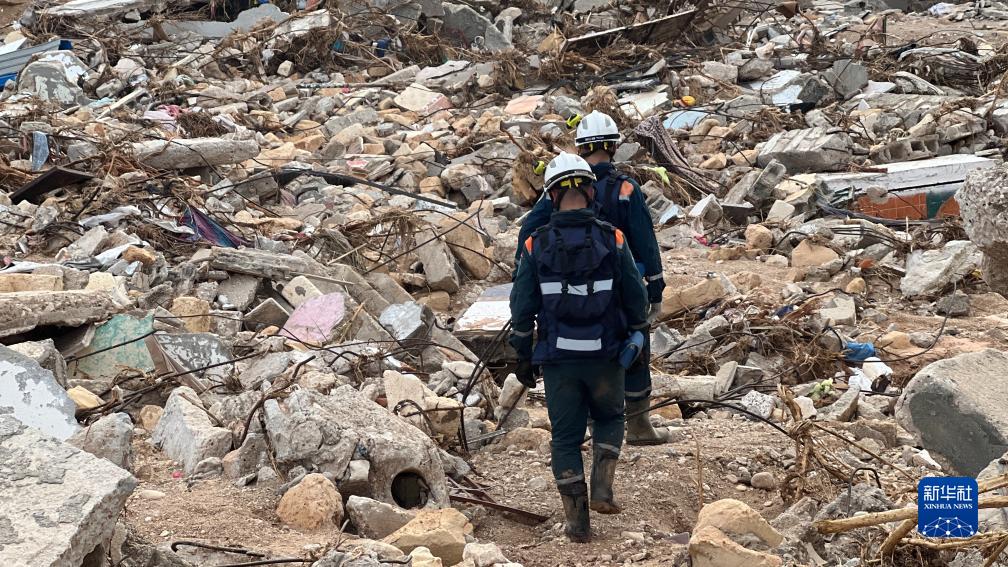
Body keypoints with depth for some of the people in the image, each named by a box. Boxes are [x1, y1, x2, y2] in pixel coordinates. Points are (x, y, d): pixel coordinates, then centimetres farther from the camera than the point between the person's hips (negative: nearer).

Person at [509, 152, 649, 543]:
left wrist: (523, 357, 8)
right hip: (605, 355, 0)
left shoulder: (536, 244, -6)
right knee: (609, 419, 25)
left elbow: (522, 308, -4)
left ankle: (577, 521, 12)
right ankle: (602, 488, 8)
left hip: (557, 358, 0)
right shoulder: (612, 240, -7)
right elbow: (636, 299, -2)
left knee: (566, 437, 11)